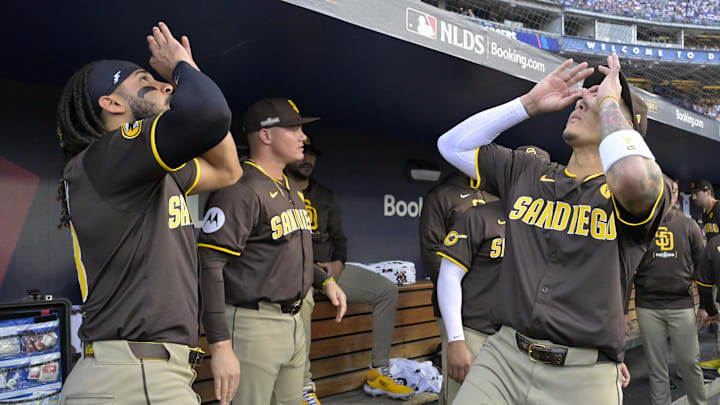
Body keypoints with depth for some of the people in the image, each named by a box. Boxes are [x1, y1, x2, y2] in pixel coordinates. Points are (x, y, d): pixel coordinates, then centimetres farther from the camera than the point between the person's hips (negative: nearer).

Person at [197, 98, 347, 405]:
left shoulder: (290, 190, 14)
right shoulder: (241, 191, -16)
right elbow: (209, 266, -22)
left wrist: (325, 282, 13)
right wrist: (221, 347, -27)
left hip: (293, 322, 9)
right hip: (254, 324, -9)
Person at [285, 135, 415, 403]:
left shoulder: (325, 196, 18)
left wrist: (338, 263, 0)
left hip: (328, 268, 7)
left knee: (387, 289, -4)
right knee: (302, 297, -41)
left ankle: (378, 373, 0)